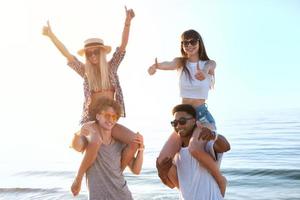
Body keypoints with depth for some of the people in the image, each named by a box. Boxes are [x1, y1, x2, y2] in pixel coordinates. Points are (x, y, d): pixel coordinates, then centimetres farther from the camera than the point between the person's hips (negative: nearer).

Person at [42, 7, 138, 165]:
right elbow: (67, 55, 0)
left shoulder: (111, 67, 5)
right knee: (77, 144, -31)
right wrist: (51, 35, -6)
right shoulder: (85, 71, 5)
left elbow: (123, 45, -4)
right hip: (91, 119, -1)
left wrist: (127, 21, -15)